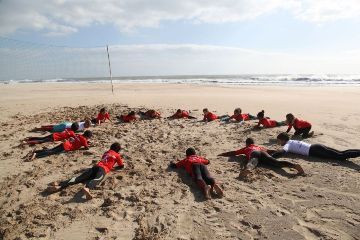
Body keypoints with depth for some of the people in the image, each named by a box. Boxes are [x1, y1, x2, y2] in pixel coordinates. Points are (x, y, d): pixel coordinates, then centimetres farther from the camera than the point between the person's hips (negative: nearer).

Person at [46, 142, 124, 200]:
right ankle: (87, 188, -68)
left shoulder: (106, 152, 35)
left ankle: (59, 185, -28)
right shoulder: (117, 155, 19)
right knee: (97, 179, -34)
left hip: (96, 166, 6)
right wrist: (121, 161, 48)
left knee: (80, 178, -10)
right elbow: (121, 166, 26)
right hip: (103, 169, -6)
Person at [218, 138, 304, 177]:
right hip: (263, 153, 3)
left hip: (253, 153, -3)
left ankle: (248, 169, -71)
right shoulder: (260, 147, 45)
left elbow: (233, 153, 40)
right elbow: (270, 151, 42)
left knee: (252, 162, -36)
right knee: (277, 163, -17)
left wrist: (222, 154, 51)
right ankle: (294, 165, -44)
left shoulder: (245, 149, 38)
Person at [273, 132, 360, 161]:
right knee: (341, 153, 5)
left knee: (341, 156, -12)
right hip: (315, 147, 8)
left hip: (313, 151, -8)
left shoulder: (287, 145, -3)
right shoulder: (292, 141, 21)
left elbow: (282, 152, -23)